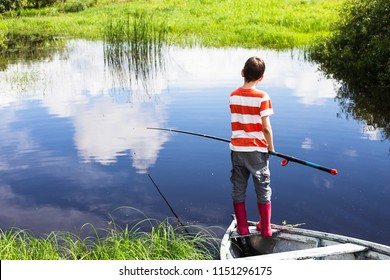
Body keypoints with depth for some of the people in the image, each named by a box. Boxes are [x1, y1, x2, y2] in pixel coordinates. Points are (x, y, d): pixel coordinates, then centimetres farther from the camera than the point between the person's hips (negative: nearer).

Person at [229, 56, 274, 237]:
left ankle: (242, 228, 21)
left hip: (237, 149, 3)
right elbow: (266, 127, -13)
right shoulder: (262, 97, -13)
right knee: (263, 190, 12)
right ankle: (265, 228, 21)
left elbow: (238, 121, 2)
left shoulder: (233, 96, 0)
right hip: (256, 150, -3)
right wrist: (271, 147, 0)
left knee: (238, 189, 14)